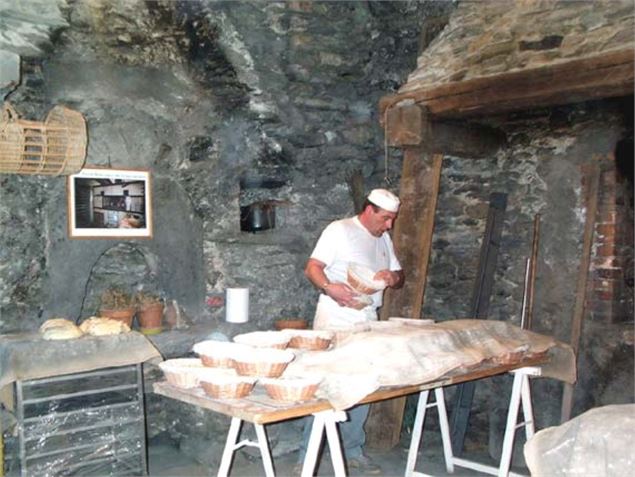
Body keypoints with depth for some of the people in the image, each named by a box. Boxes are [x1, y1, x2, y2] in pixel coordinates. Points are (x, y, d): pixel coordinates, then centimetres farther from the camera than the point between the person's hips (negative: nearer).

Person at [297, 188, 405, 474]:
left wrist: (393, 277, -4)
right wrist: (329, 287, -32)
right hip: (335, 322, -7)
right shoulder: (339, 230, -7)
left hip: (368, 323, 7)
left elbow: (399, 277, 20)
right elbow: (312, 268, -13)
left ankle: (352, 451, 26)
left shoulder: (384, 239, 16)